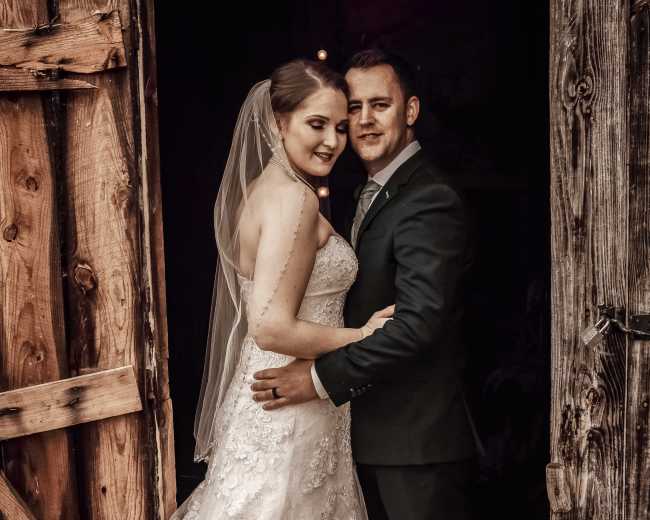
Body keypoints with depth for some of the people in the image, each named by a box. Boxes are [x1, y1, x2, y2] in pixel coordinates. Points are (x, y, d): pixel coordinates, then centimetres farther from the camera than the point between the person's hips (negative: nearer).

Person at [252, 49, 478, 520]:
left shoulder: (430, 200, -17)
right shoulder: (373, 194, 14)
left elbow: (418, 321, -26)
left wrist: (323, 378, -24)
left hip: (418, 439, -9)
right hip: (373, 434, 9)